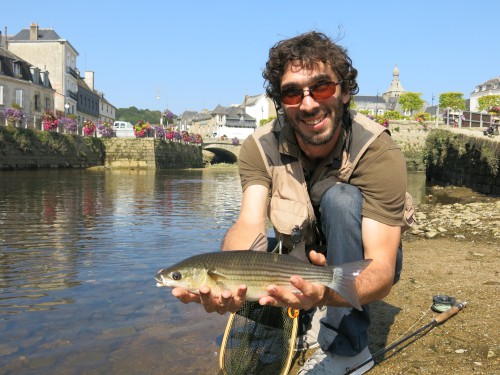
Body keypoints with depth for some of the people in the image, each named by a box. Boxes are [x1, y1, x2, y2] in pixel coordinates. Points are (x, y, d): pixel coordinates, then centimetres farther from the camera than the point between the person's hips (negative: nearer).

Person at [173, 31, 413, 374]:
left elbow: (382, 270, -34)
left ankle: (348, 347, -20)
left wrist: (329, 292, -57)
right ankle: (314, 321, 13)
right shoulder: (261, 148, -17)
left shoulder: (378, 152, -28)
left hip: (361, 266, -3)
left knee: (341, 198, -32)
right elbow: (250, 225, -32)